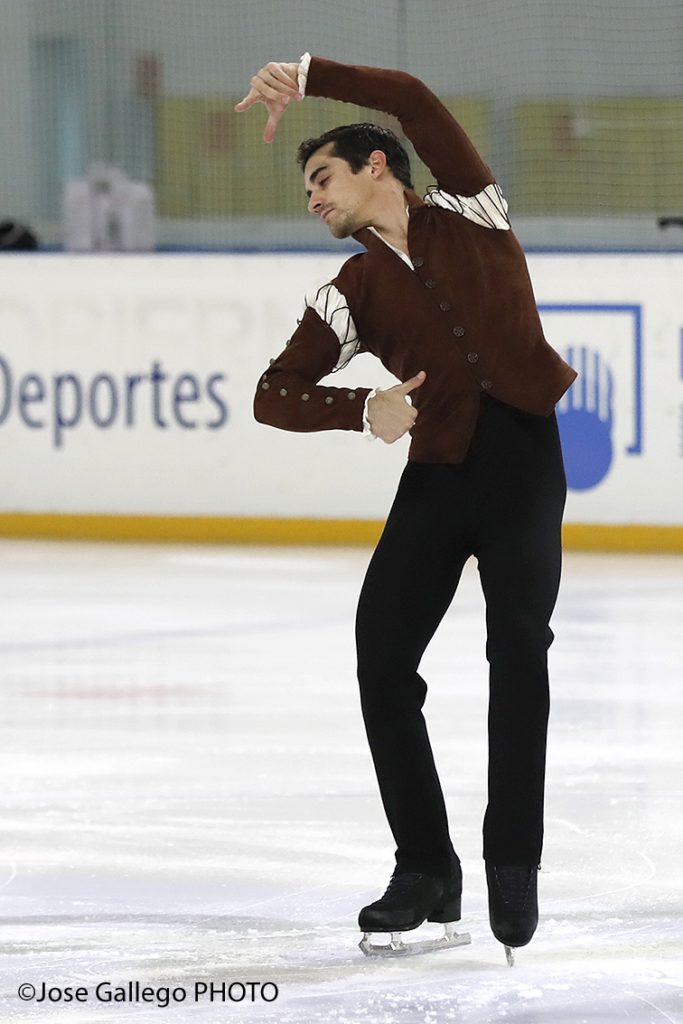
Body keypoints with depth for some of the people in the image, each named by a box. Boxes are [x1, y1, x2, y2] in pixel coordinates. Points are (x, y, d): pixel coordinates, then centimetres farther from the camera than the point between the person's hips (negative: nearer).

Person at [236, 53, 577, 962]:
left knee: (519, 643, -17)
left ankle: (514, 865, -13)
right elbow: (274, 396, 2)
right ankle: (426, 869, 5)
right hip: (437, 472, 3)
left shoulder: (469, 211, 5)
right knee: (382, 657, -6)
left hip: (525, 458, -3)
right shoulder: (352, 293, 8)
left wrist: (307, 77, -12)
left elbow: (415, 103, -8)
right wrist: (363, 410, -14)